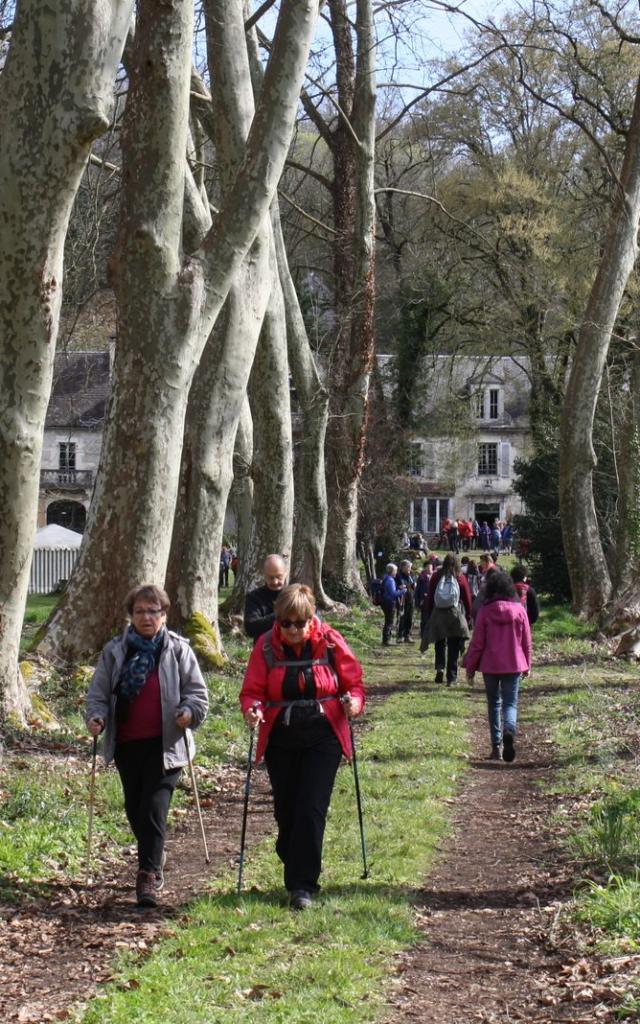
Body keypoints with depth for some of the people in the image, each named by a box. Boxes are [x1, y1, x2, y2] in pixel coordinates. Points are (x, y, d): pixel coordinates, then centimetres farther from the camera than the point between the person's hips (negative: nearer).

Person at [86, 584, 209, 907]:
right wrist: (96, 718, -11)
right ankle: (154, 860, 37)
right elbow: (98, 692, 8)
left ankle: (148, 876, -10)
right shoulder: (115, 651, 7)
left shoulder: (178, 650, 1)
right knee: (135, 809, 13)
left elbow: (197, 691, 2)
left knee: (154, 809, -12)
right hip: (126, 744, 4)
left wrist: (189, 712, -18)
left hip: (165, 744, -4)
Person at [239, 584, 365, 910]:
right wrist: (252, 709, -22)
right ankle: (297, 877, 25)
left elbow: (353, 683, 3)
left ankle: (303, 885, -6)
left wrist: (353, 702, -18)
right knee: (285, 810, 7)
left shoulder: (330, 642, -5)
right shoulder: (266, 646, -3)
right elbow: (252, 691, 0)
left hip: (323, 739, -2)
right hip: (280, 740, 2)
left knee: (311, 809, -10)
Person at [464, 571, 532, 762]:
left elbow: (477, 643, -5)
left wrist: (470, 667, 5)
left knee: (494, 703, 13)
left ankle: (496, 746, 10)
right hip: (514, 665, 1)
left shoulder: (485, 611, -9)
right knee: (510, 702, 5)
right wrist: (527, 665, 16)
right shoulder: (519, 610, -3)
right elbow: (526, 640, 3)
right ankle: (509, 730, -26)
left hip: (490, 665, -1)